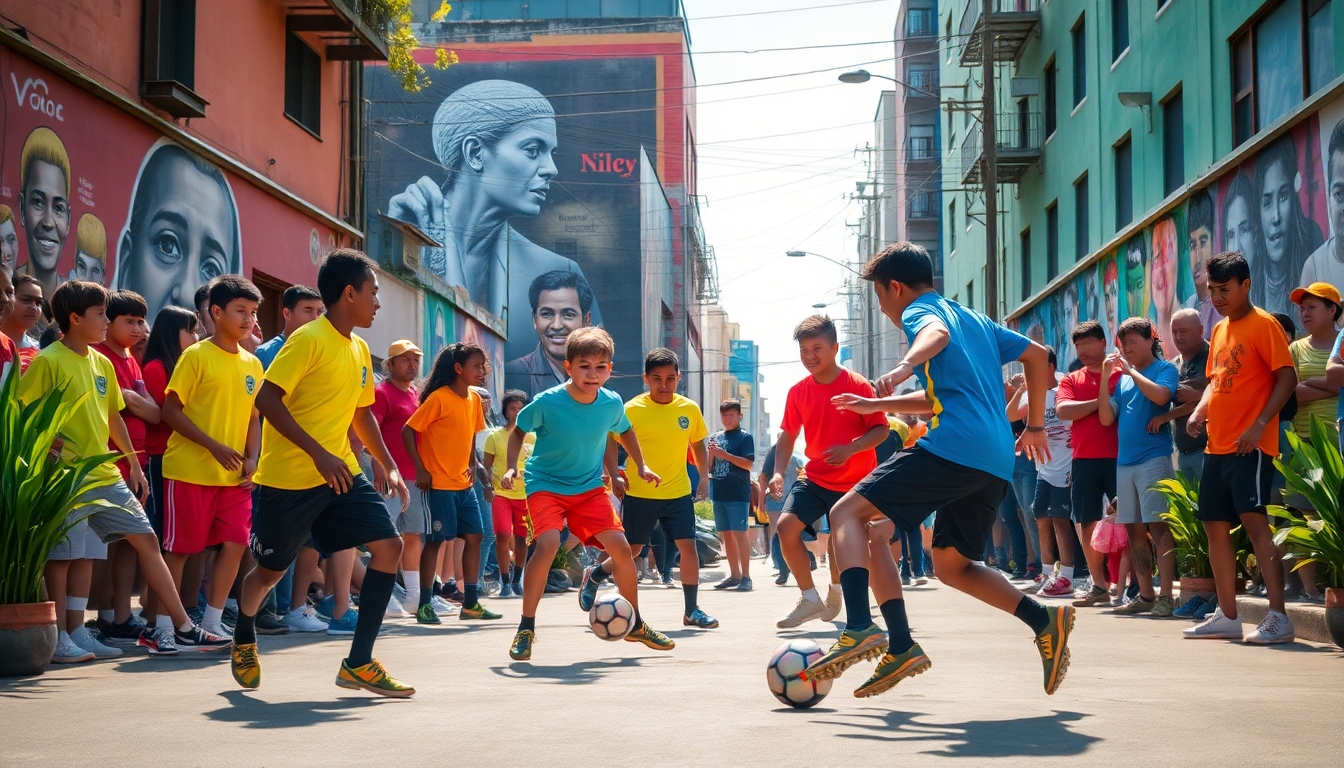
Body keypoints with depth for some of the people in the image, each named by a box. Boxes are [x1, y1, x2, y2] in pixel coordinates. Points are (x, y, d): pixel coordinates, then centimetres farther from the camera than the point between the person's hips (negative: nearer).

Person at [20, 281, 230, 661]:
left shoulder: (102, 363, 13)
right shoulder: (48, 362, -9)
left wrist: (134, 464, 18)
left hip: (107, 475, 8)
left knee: (147, 539, 6)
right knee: (63, 555, -2)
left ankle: (182, 627, 9)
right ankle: (59, 638, 10)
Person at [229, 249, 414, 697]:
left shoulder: (360, 350, 12)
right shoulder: (308, 340, -12)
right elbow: (267, 399, -19)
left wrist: (390, 467, 15)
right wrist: (318, 453, -24)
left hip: (341, 474, 7)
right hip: (289, 478, -7)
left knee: (388, 545, -11)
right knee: (271, 570, 8)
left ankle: (358, 664, -6)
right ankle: (243, 640, 41)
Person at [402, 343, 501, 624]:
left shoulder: (474, 399, 8)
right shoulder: (439, 398, -13)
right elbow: (408, 430, -13)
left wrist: (472, 465, 8)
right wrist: (421, 469, -15)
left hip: (464, 483, 7)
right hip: (438, 483, -7)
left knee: (474, 536, 5)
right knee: (435, 540, -4)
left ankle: (471, 603, 12)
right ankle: (424, 605, 5)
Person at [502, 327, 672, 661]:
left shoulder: (612, 403, -8)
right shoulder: (548, 402, -19)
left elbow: (625, 431, 16)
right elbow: (518, 430, -1)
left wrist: (641, 466, 10)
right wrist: (511, 467, -13)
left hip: (589, 487, 4)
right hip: (545, 483, -4)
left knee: (621, 547, -6)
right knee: (547, 544, -27)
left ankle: (635, 624, 16)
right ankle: (526, 629, -13)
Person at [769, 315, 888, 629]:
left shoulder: (857, 385, -13)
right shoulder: (798, 391, -2)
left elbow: (881, 429, -12)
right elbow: (788, 434, 6)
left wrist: (850, 449, -28)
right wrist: (778, 471, -8)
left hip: (855, 481, -3)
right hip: (815, 477, 3)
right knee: (787, 524, -18)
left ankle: (835, 589, 40)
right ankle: (810, 599, -7)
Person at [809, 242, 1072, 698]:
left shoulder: (921, 311, 6)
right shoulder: (977, 321, 30)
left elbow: (938, 333, -18)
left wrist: (905, 366, -39)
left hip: (953, 447, -8)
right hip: (997, 462, 8)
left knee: (848, 513, -7)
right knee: (951, 565, 21)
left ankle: (860, 628, -27)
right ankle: (1044, 621, 5)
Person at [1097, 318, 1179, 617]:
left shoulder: (1164, 369, 2)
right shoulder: (1123, 378, 19)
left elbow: (1161, 395, -19)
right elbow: (1106, 419, 11)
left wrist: (1130, 369, -9)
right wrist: (1105, 377, 4)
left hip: (1153, 456, -7)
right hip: (1125, 460, 7)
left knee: (1158, 525, -11)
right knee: (1134, 529, 7)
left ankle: (1166, 596, -12)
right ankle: (1145, 595, 13)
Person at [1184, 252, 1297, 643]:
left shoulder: (1263, 324, -6)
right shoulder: (1220, 329, 17)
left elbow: (1287, 377, -12)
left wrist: (1259, 425, -21)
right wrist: (1199, 411, 4)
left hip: (1250, 446, -9)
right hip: (1217, 445, 9)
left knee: (1253, 520, -17)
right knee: (1215, 524, 8)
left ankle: (1278, 617, -16)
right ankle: (1227, 616, 17)